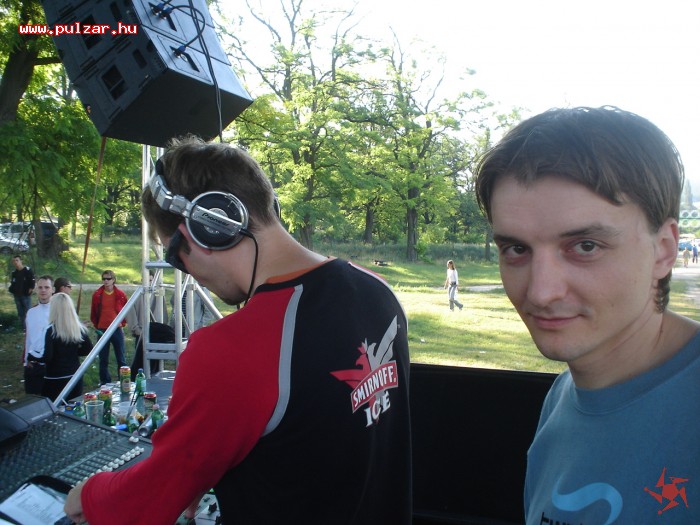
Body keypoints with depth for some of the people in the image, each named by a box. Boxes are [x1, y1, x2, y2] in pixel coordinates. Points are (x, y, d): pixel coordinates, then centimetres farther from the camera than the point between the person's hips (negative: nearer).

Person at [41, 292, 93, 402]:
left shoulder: (51, 330, -15)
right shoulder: (79, 328, -3)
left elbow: (47, 357, -19)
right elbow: (88, 349, 3)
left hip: (55, 380, -4)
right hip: (75, 376, 5)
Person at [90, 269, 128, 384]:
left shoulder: (120, 295, 0)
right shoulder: (97, 295, 1)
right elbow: (93, 313, 10)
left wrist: (123, 323, 4)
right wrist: (96, 326, 6)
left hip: (117, 330, -1)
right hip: (102, 331, 1)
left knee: (121, 359, 4)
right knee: (103, 360, 8)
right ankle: (105, 384, 17)